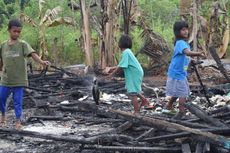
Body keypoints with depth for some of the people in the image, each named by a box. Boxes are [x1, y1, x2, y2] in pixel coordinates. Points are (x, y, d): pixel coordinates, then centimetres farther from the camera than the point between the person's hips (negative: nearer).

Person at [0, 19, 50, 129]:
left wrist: (42, 62, -36)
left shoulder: (23, 44, -6)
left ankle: (18, 121, 14)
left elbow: (32, 54, -20)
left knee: (18, 101, 2)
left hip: (19, 79, -3)